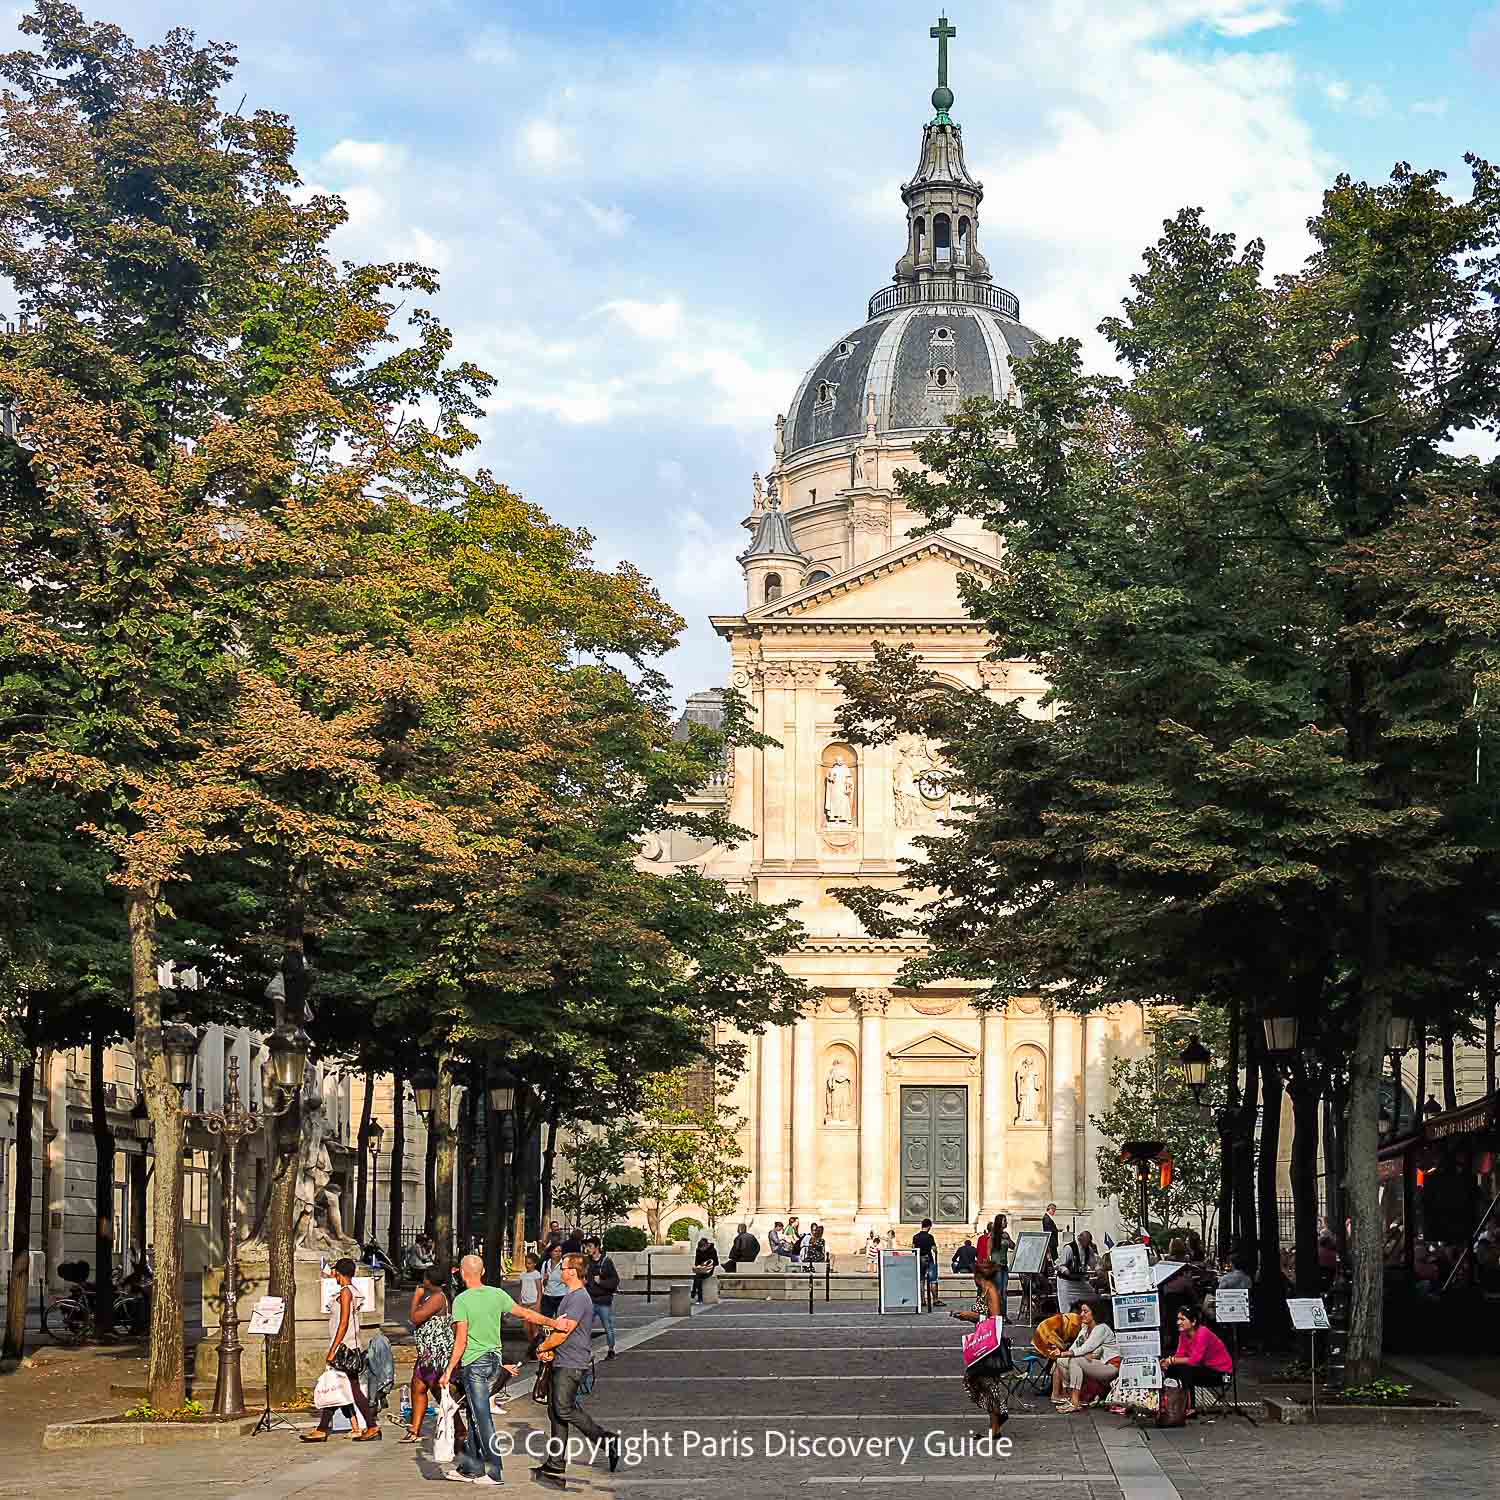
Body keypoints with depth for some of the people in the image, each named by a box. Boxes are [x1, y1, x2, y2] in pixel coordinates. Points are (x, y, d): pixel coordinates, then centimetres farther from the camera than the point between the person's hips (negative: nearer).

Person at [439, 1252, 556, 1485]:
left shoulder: (461, 1300, -13)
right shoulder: (497, 1295, 2)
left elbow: (461, 1340, -17)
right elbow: (525, 1314, 8)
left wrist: (449, 1371, -12)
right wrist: (552, 1323, 18)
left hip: (474, 1363, -7)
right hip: (494, 1360, 7)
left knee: (482, 1418, -3)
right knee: (476, 1414, 16)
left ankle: (495, 1472, -2)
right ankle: (470, 1468, 21)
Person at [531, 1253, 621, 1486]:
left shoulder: (579, 1298, -16)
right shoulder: (570, 1296, 18)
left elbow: (564, 1332, -19)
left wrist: (542, 1348, -5)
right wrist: (550, 1349, 4)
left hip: (572, 1365, -10)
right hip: (562, 1363, 10)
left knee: (564, 1409, -15)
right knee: (556, 1411, 9)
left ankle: (607, 1441, -5)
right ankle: (555, 1467, 11)